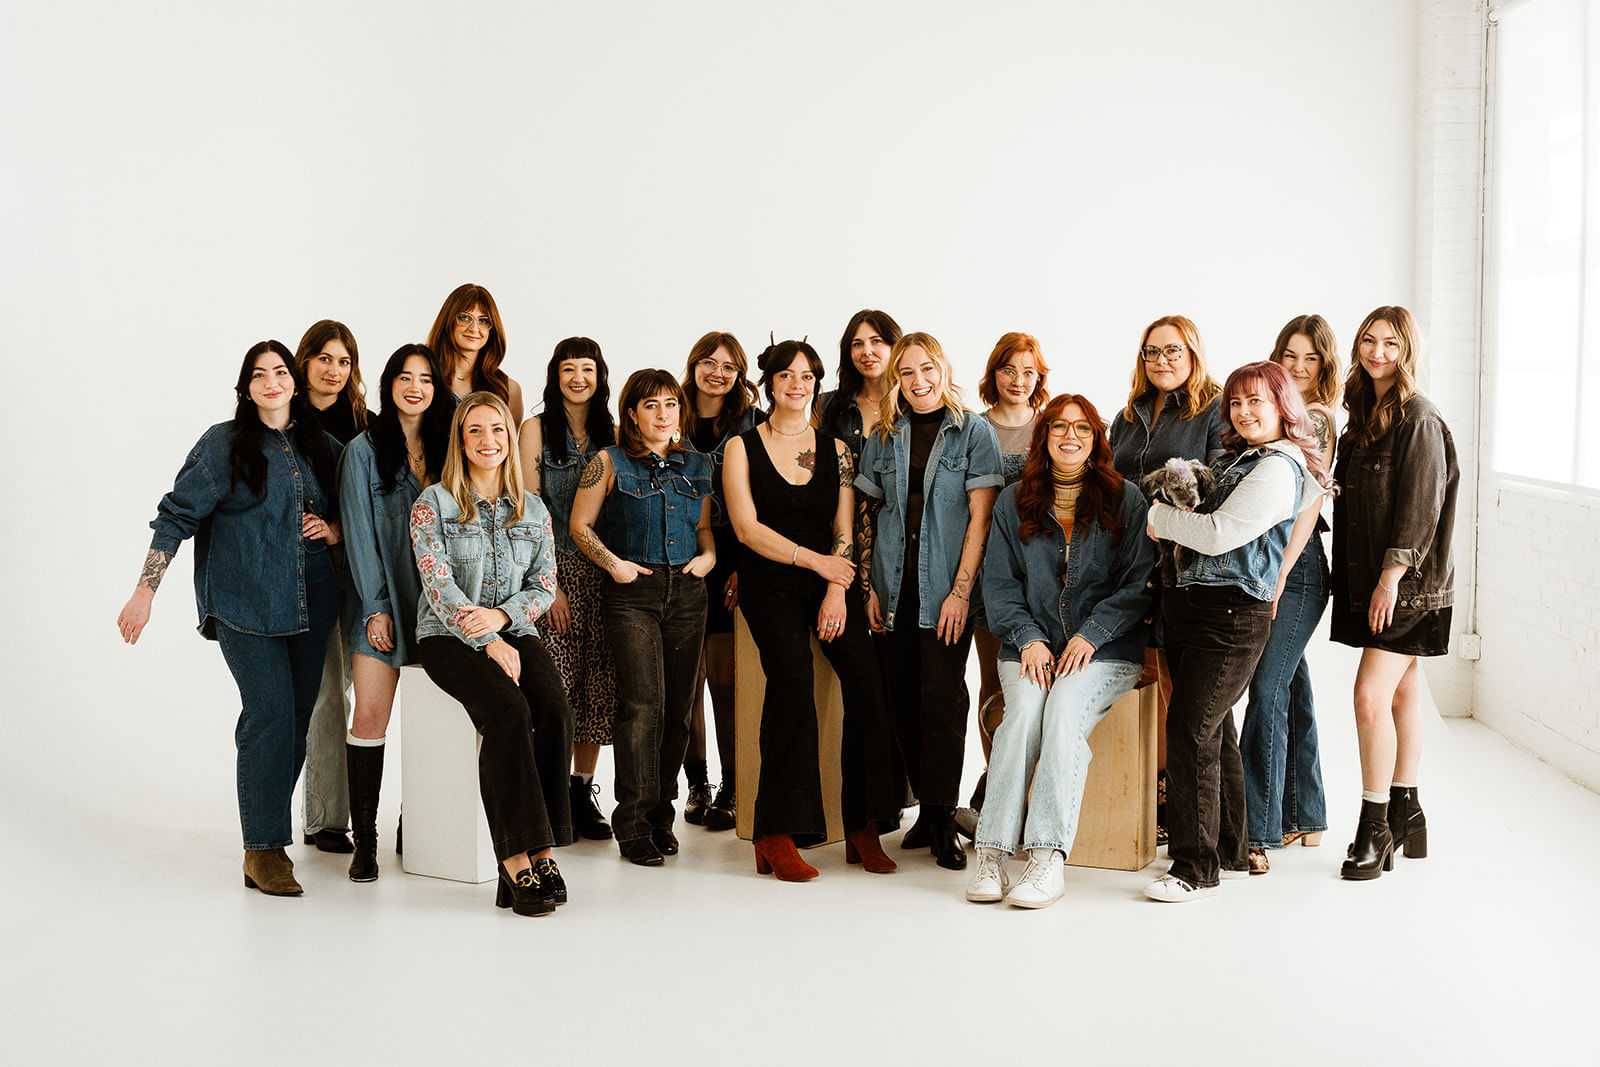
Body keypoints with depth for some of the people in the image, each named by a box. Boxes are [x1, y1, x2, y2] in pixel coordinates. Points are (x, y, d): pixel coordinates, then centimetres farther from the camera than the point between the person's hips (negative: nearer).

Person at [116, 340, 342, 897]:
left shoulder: (323, 447, 12)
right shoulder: (225, 443, -1)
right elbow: (177, 515, -3)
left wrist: (335, 529, 0)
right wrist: (145, 590, -8)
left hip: (310, 606, 5)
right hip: (246, 606, -5)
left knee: (297, 720, 5)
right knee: (270, 715, -13)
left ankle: (269, 825, 19)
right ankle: (263, 850, -6)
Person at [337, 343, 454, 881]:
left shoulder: (446, 448, 9)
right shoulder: (365, 449, 0)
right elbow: (360, 533, -3)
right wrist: (376, 608, -9)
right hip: (381, 601, -3)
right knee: (370, 717, -7)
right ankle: (364, 840, -1)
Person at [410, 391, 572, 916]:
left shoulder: (533, 509, 12)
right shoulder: (433, 504, 0)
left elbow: (545, 586, 8)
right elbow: (439, 585, -9)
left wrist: (501, 616, -12)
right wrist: (489, 643, -17)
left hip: (514, 633, 4)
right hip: (449, 637, -3)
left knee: (555, 712, -27)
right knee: (508, 711, -33)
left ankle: (530, 856, -25)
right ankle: (522, 853, -29)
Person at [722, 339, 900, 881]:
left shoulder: (835, 449, 14)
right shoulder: (743, 447, 7)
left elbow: (844, 531, 6)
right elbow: (747, 527, -3)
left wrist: (837, 590, -9)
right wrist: (813, 559, -11)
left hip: (830, 580, 3)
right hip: (770, 584, -3)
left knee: (865, 676, -21)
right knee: (793, 674, -28)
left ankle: (864, 827, -12)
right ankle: (777, 835, -23)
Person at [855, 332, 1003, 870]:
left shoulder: (974, 432, -1)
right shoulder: (883, 437, 11)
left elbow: (980, 516, -5)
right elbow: (868, 515, 13)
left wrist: (960, 590, -11)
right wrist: (868, 585, 4)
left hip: (946, 590, -4)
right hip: (895, 590, 4)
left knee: (942, 697, -7)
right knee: (906, 699, 5)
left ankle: (943, 820, 0)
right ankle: (926, 807, 16)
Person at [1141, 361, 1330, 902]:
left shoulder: (1278, 469, -11)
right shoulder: (1236, 459, 19)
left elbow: (1220, 534, -19)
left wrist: (1161, 519, -4)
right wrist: (1176, 520, 4)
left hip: (1232, 615, -9)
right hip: (1192, 604, 9)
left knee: (1192, 732, -10)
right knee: (1213, 731, 14)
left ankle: (1196, 867, -3)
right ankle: (1229, 852, 25)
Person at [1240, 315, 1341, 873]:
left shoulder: (1317, 421, -3)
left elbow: (1307, 506, -11)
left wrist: (1280, 574, -19)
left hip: (1294, 568, -6)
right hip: (1255, 566, 6)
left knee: (1267, 690, -11)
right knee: (1291, 688, 13)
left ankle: (1259, 830, -9)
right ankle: (1304, 817, 23)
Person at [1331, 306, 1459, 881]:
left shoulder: (1419, 418, -11)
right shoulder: (1362, 414, 13)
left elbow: (1420, 504, -16)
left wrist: (1392, 575, -20)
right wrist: (1356, 578, 11)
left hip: (1408, 580, -8)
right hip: (1368, 575, 8)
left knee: (1371, 695, -12)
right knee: (1402, 690, 13)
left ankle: (1375, 827, -3)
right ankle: (1406, 812, 22)